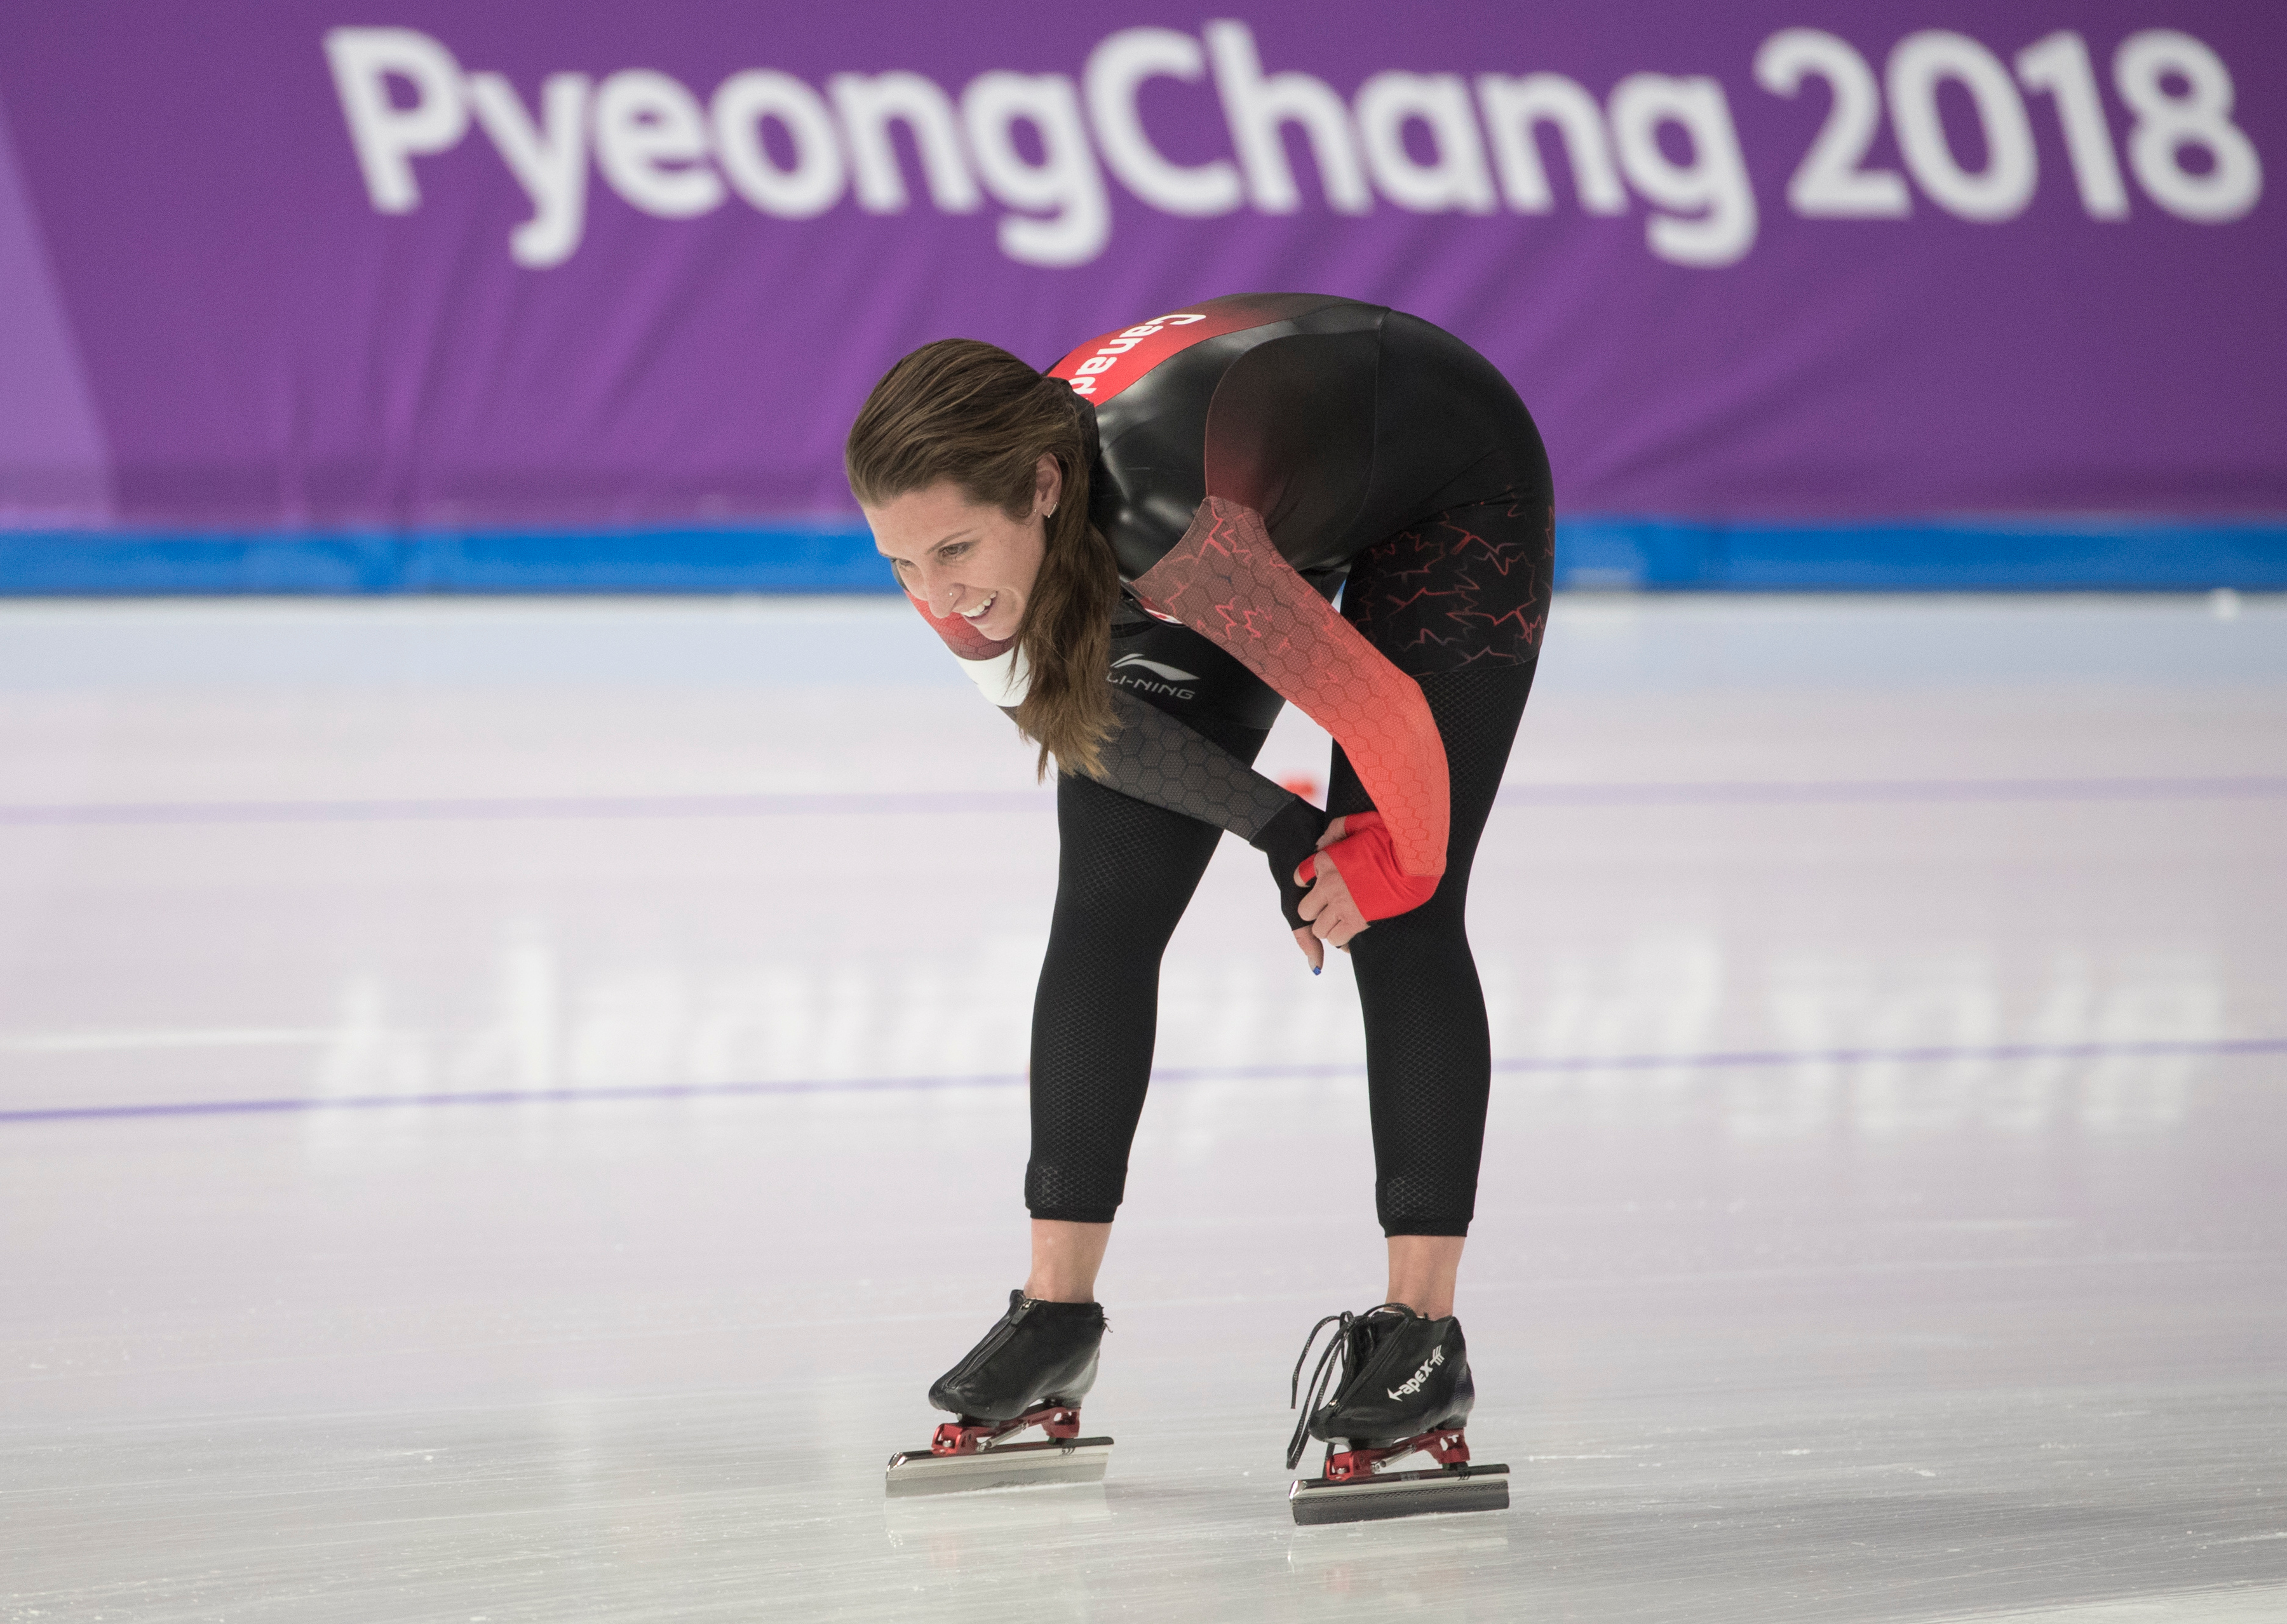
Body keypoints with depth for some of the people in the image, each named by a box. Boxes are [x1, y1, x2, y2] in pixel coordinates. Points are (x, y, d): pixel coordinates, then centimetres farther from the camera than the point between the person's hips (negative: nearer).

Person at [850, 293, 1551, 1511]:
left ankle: (1423, 1334, -8)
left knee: (1396, 916, -15)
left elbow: (1377, 711, -39)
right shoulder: (955, 559, -27)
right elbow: (1075, 710, -8)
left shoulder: (1165, 509, -47)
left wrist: (1395, 857, -19)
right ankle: (1057, 1316, 12)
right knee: (1104, 906, 2)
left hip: (1448, 493, -6)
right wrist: (1275, 830, -14)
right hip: (1275, 525, 6)